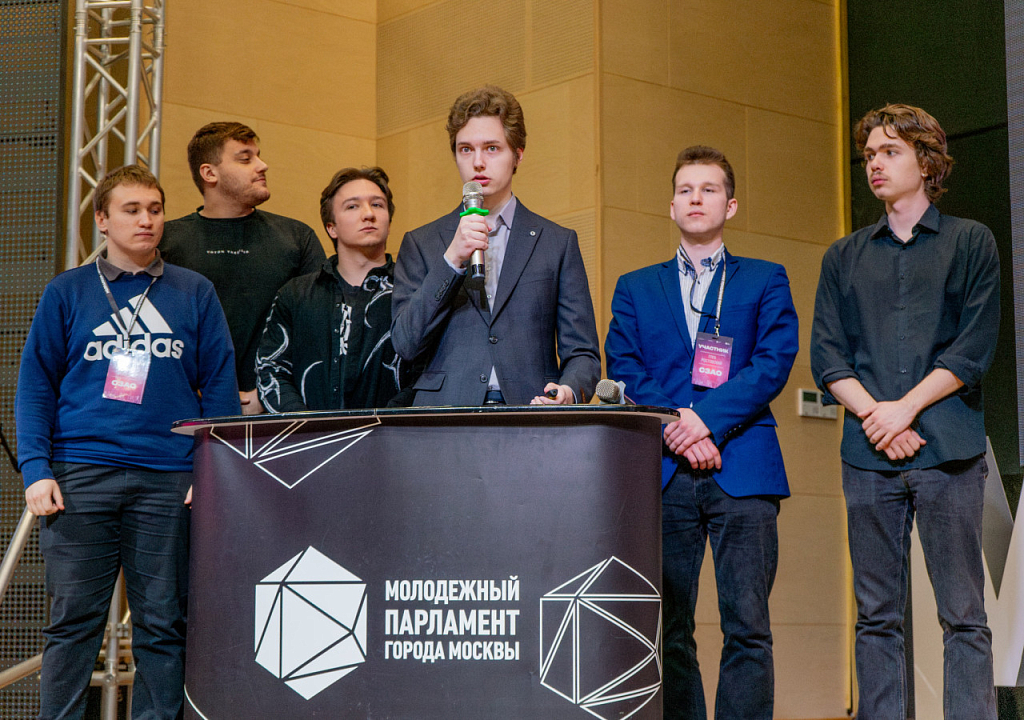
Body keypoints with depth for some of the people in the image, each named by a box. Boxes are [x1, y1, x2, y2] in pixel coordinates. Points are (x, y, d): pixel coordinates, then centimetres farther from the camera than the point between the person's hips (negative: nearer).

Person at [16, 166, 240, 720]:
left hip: (169, 481, 1)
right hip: (81, 477, 0)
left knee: (162, 622, 4)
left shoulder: (194, 293, 10)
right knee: (73, 621, 2)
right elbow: (35, 383, 6)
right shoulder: (67, 293, 9)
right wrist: (36, 468, -6)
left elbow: (220, 384, 8)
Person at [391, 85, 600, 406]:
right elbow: (406, 345, 3)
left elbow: (582, 353, 12)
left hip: (529, 419, 1)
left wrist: (569, 391, -10)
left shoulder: (558, 243, 14)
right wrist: (452, 260, -5)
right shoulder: (420, 244, 15)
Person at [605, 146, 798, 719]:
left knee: (747, 626, -7)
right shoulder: (636, 288, 19)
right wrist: (677, 430, -9)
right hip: (662, 473, 2)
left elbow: (775, 361, 1)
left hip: (742, 471, -2)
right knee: (668, 629, 1)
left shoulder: (765, 280, 14)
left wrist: (708, 418, -12)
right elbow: (624, 369, 7)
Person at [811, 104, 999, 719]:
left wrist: (906, 407, -10)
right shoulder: (844, 257, 17)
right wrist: (873, 415, -8)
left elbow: (974, 349, 0)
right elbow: (826, 354, 8)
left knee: (964, 615, -2)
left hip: (948, 450, -2)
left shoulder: (970, 242, 9)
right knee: (877, 617, 3)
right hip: (868, 457, 3)